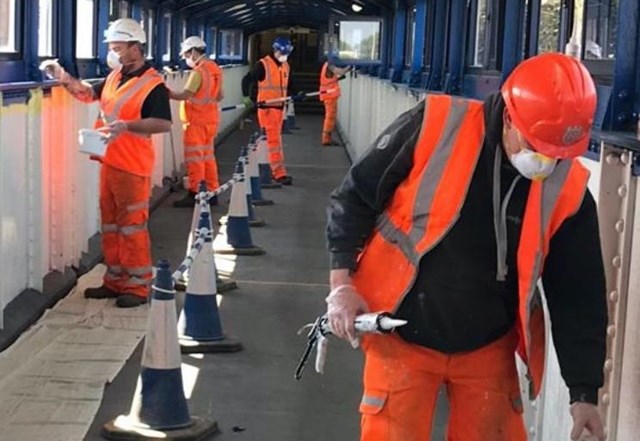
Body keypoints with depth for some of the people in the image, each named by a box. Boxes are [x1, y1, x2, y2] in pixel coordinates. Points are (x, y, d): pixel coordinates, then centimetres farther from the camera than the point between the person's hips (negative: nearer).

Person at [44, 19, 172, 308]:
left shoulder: (153, 85, -14)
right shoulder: (114, 77, 11)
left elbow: (164, 124, -21)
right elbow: (88, 93, 24)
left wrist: (126, 126, -30)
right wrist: (65, 79, 7)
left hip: (132, 167, -9)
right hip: (109, 162, 9)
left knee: (132, 226, -4)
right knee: (110, 225, 14)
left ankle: (139, 286, 4)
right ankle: (115, 280, 24)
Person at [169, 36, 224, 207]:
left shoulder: (198, 71, -18)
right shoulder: (215, 69, 8)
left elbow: (184, 95, -24)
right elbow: (220, 96, 15)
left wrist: (167, 93, -15)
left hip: (196, 121, -8)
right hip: (210, 119, 8)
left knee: (194, 158, -3)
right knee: (208, 156, 14)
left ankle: (193, 194, 0)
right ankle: (212, 192, 17)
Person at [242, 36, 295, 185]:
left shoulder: (286, 66, 13)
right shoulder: (263, 64, -10)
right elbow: (247, 80, -8)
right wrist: (246, 96, -17)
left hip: (280, 107, 7)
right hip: (267, 107, -7)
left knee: (274, 139, 14)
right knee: (274, 140, -10)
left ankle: (273, 169, 24)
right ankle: (279, 173, -11)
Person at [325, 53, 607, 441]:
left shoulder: (568, 191, -9)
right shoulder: (432, 128, -17)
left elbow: (578, 296, -1)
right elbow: (354, 198, -6)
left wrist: (584, 392, -2)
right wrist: (342, 285, -10)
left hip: (488, 349, 3)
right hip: (402, 338, -2)